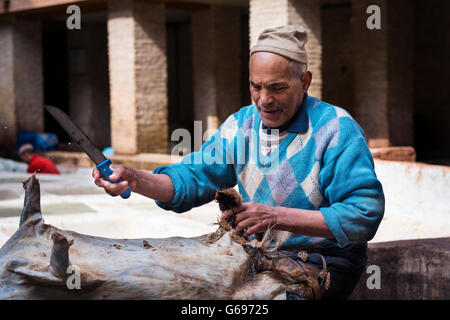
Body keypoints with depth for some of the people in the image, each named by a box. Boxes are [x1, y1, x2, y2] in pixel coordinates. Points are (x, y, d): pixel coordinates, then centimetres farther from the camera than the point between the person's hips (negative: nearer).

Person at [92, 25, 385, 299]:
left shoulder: (336, 129, -15)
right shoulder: (240, 125, 6)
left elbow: (365, 215, -24)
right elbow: (191, 179, 4)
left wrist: (277, 217, -31)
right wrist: (135, 180, -17)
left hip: (325, 261, -5)